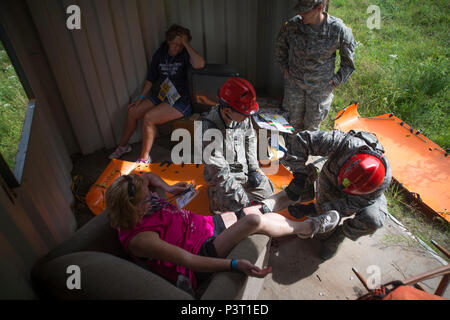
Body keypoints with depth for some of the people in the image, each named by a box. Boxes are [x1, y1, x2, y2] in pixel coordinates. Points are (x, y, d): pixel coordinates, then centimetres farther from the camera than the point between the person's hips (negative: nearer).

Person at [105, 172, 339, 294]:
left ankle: (305, 227, 27)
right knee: (255, 221, -22)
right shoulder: (139, 239, -27)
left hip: (206, 225, 9)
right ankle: (306, 228, 5)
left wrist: (168, 188, 5)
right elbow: (188, 260, -31)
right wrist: (235, 265, -36)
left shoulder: (144, 200, -4)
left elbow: (148, 177, 20)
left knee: (265, 212, 3)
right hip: (203, 252, -8)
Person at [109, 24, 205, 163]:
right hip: (162, 96, 7)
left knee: (148, 118, -24)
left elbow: (200, 64, -33)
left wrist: (186, 44, -24)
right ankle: (123, 146, 26)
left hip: (180, 101, -7)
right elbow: (151, 78, 14)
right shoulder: (159, 54, 7)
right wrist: (140, 98, 10)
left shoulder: (184, 55, -10)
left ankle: (144, 158, -6)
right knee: (132, 111, 2)